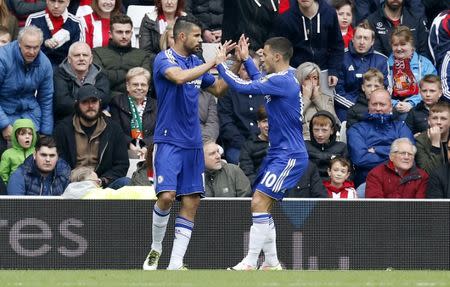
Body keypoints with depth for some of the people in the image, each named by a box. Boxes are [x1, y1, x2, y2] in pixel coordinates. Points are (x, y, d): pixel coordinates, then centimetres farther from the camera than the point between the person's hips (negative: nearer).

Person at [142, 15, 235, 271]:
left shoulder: (196, 62, 13)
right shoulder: (164, 59, -8)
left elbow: (218, 89, 24)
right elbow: (180, 77, -28)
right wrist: (214, 62, -24)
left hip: (193, 144, 7)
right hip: (169, 141, -7)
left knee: (191, 202, 0)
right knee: (167, 196, -18)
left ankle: (176, 264, 1)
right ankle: (156, 249, 6)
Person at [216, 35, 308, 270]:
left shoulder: (282, 81, -18)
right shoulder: (283, 79, 12)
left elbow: (244, 87, -23)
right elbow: (260, 82, 36)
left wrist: (221, 64, -11)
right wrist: (245, 60, 32)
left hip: (289, 156, -10)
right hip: (279, 153, 10)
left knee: (259, 203, -15)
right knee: (262, 206, 11)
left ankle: (250, 263, -16)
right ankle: (271, 263, 16)